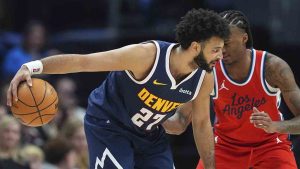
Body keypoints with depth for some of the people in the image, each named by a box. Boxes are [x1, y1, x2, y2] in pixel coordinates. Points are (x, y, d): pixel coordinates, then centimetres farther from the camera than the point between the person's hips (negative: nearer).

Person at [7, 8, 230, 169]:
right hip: (109, 124, -6)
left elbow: (201, 123, 4)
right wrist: (32, 67, -41)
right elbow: (82, 61, -31)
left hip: (150, 133, 6)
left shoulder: (204, 79, -15)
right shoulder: (147, 56, -32)